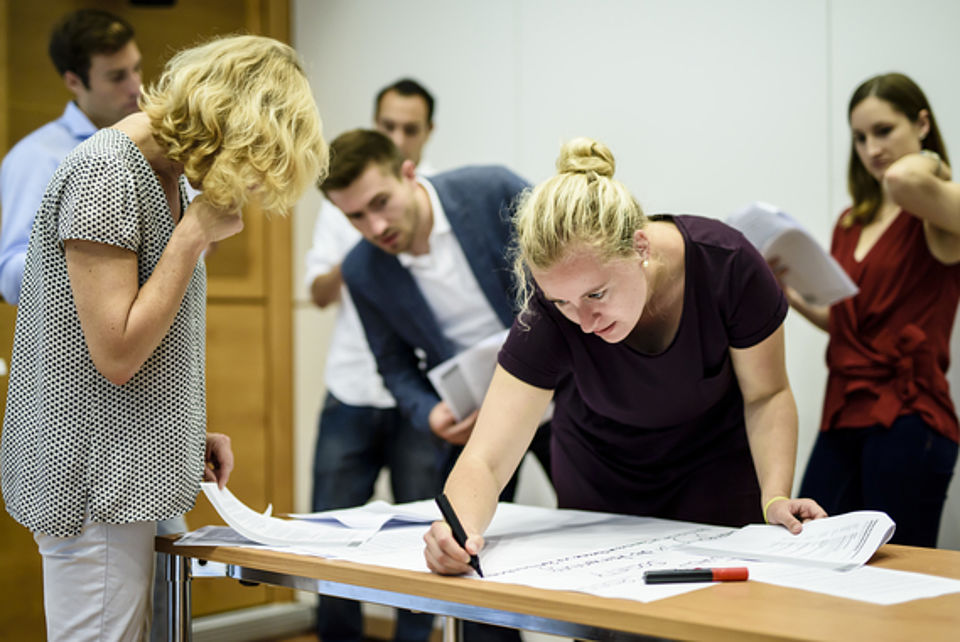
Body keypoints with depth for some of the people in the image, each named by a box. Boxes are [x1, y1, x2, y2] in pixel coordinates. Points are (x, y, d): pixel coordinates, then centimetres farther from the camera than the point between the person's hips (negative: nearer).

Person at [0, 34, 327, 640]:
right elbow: (117, 353, -21)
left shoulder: (169, 173, 13)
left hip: (130, 477, 9)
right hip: (93, 483, -9)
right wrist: (196, 232, -17)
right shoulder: (104, 174, -16)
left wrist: (188, 434, 10)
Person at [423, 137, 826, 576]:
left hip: (717, 465, 0)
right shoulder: (549, 313, -32)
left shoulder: (726, 265, -32)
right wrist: (459, 529, -56)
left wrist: (775, 498, -30)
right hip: (598, 470, 1)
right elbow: (485, 460, -35)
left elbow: (766, 395, -14)